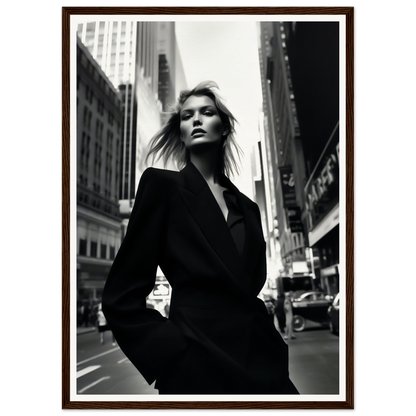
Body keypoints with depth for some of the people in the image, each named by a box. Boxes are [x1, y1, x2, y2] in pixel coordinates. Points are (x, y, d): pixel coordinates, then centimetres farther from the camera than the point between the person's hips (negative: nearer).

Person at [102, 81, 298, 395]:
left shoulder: (247, 207, 11)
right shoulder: (162, 184, -4)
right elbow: (122, 299, -8)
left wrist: (274, 351, 2)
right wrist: (179, 362, -15)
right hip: (200, 366, -5)